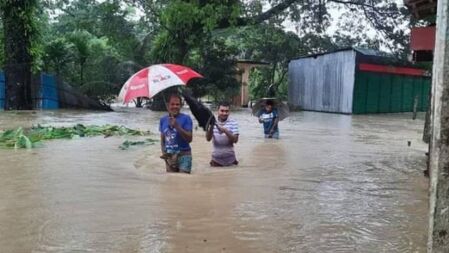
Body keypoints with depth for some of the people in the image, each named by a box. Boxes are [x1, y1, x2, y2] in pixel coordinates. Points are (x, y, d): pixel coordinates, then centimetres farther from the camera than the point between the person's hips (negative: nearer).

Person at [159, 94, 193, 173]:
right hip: (169, 156, 5)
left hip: (183, 155, -4)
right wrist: (164, 153, 2)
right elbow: (162, 139, 14)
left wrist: (177, 126, -22)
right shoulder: (163, 120, 6)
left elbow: (189, 139, -14)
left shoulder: (186, 118, -8)